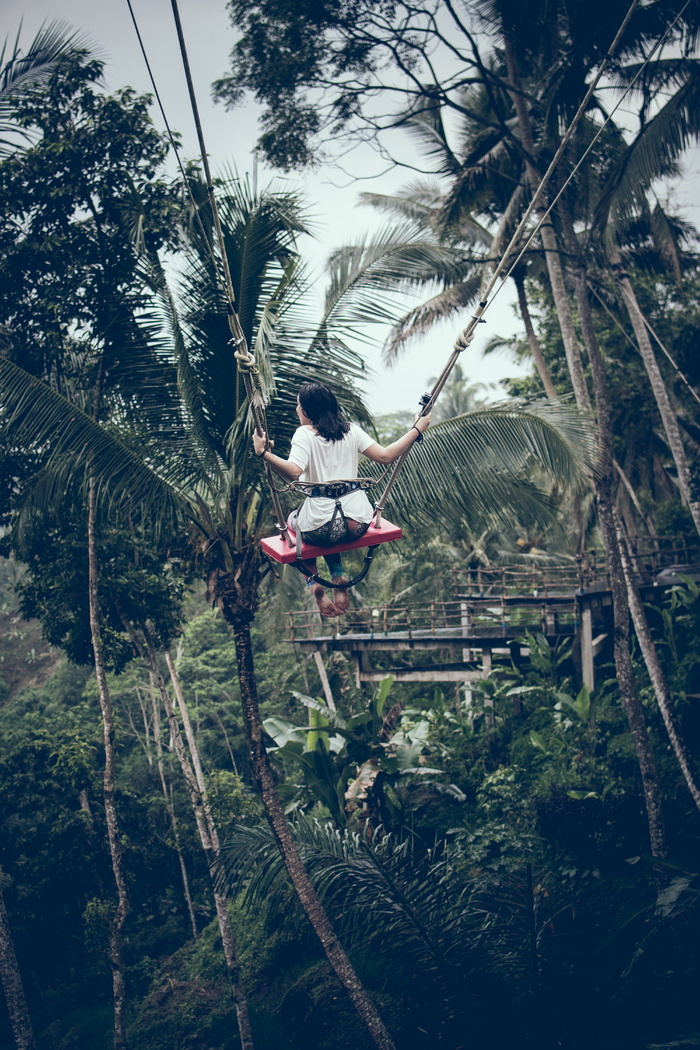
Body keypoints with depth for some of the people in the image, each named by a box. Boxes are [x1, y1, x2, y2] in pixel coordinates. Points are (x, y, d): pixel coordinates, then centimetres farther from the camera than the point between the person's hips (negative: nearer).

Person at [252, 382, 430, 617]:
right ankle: (338, 578, 28)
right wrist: (417, 430, 9)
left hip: (323, 529, -4)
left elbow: (294, 472, -25)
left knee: (294, 521, 32)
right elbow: (385, 456, -1)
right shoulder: (351, 430, 5)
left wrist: (263, 453, -27)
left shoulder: (305, 434, -9)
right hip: (358, 524, 5)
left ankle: (314, 583, 21)